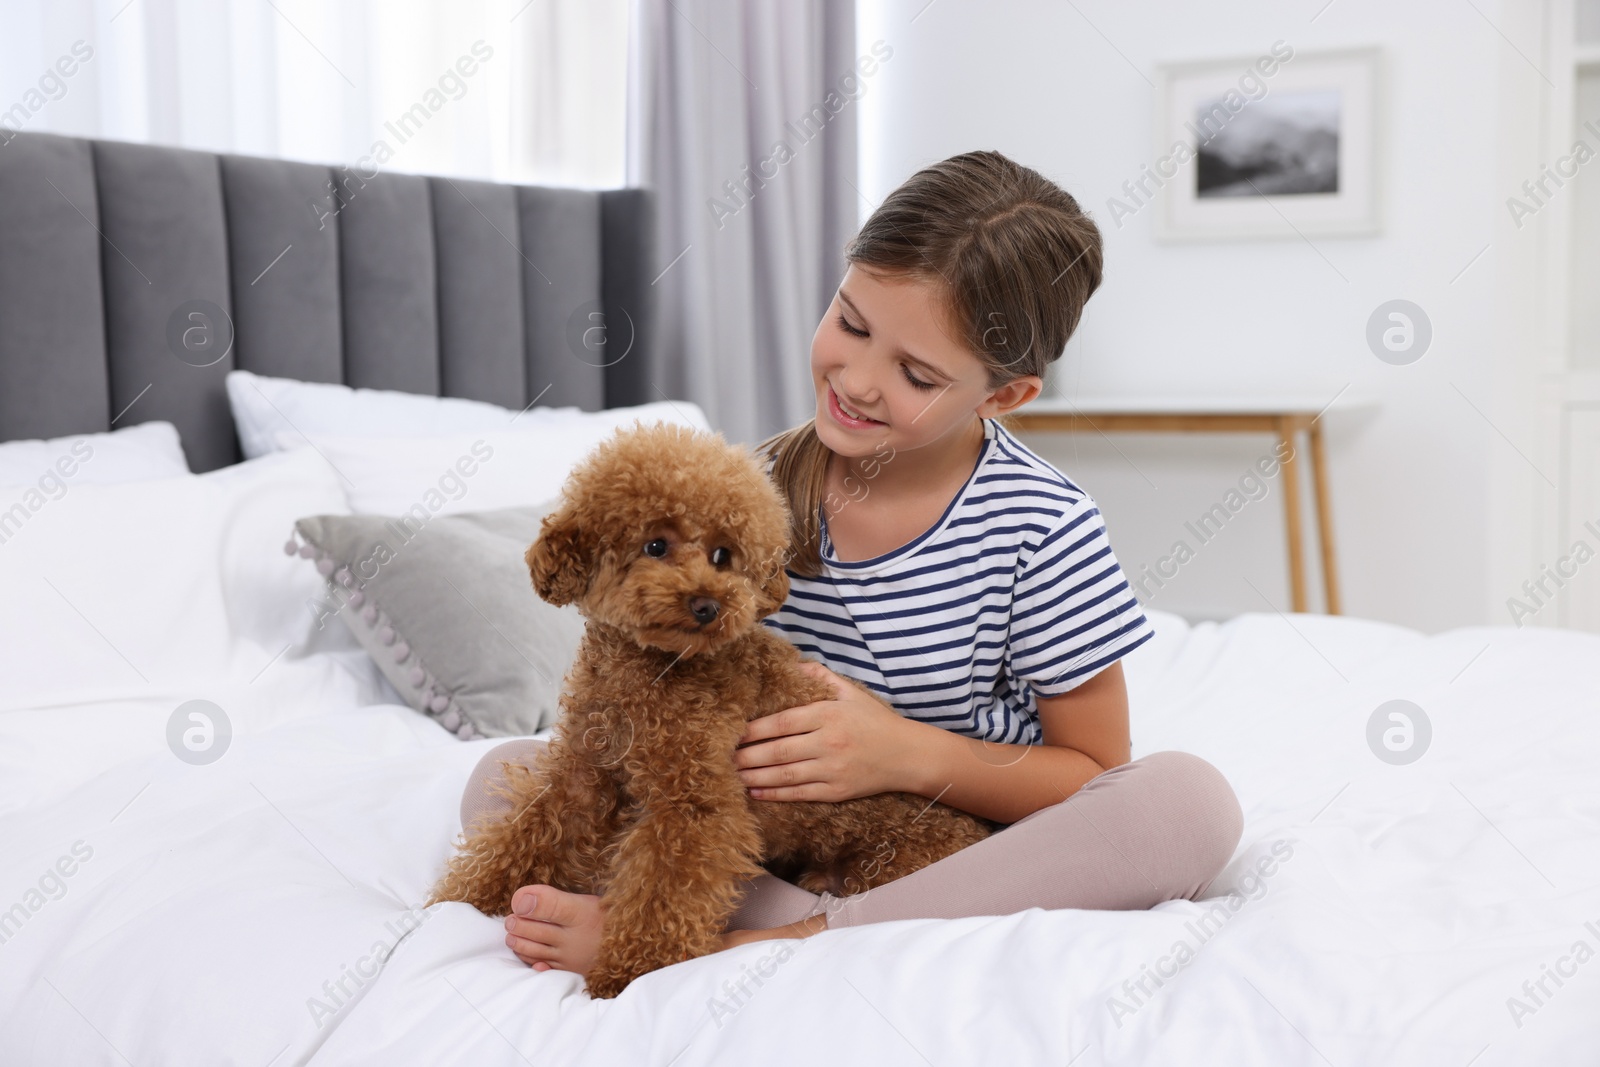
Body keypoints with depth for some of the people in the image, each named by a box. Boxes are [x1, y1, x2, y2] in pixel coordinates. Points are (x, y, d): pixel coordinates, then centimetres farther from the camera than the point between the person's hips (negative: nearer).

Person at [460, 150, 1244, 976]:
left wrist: (909, 753, -21)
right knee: (505, 775, -11)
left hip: (971, 858, -2)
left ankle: (770, 945, -32)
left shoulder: (1044, 533, -13)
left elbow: (1094, 774, -6)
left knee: (1192, 800, -32)